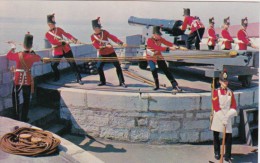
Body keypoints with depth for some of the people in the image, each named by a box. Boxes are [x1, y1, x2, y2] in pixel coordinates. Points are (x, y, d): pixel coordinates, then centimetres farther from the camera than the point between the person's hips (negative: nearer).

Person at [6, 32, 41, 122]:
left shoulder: (18, 55, -13)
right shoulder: (33, 56, -10)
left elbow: (8, 55, 6)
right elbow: (39, 58, 14)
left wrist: (13, 48, 22)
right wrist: (31, 51, 23)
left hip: (18, 79, 0)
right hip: (28, 80, 1)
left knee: (15, 96, 20)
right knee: (26, 99, 12)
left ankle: (17, 116, 19)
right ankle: (24, 117, 15)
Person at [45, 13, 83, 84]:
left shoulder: (59, 29, 8)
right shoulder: (47, 34, -1)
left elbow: (66, 34, -7)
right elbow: (53, 42, -16)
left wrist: (72, 38, -28)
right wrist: (64, 42, -27)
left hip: (66, 49, 1)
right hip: (57, 52, -1)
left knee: (73, 63, -4)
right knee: (53, 65, -5)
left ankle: (79, 79, -1)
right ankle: (57, 77, 23)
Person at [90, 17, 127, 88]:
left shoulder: (104, 32, -2)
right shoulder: (92, 36, -5)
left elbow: (113, 37, -12)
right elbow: (96, 46, -15)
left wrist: (121, 43, -24)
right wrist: (105, 46, -30)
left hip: (111, 52, 0)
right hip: (102, 54, 0)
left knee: (118, 66, -4)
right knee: (99, 67, -10)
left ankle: (122, 82, 2)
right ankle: (102, 81, 13)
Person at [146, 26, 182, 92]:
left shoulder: (160, 39, -7)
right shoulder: (149, 40, -26)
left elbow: (167, 43, -18)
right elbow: (158, 48, -37)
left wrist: (173, 46, -39)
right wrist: (169, 48, -45)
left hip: (159, 57, 4)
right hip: (151, 58, -4)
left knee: (166, 70, -2)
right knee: (153, 70, -21)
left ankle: (175, 85, -3)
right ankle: (157, 85, 3)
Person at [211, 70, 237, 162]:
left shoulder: (230, 92, 5)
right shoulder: (216, 92, -5)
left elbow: (233, 107, 2)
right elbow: (216, 107, -11)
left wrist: (227, 117, -14)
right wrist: (222, 119, -18)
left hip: (227, 118, 2)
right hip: (217, 118, -2)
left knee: (229, 137, -3)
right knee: (216, 136, 9)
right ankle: (217, 153, 29)